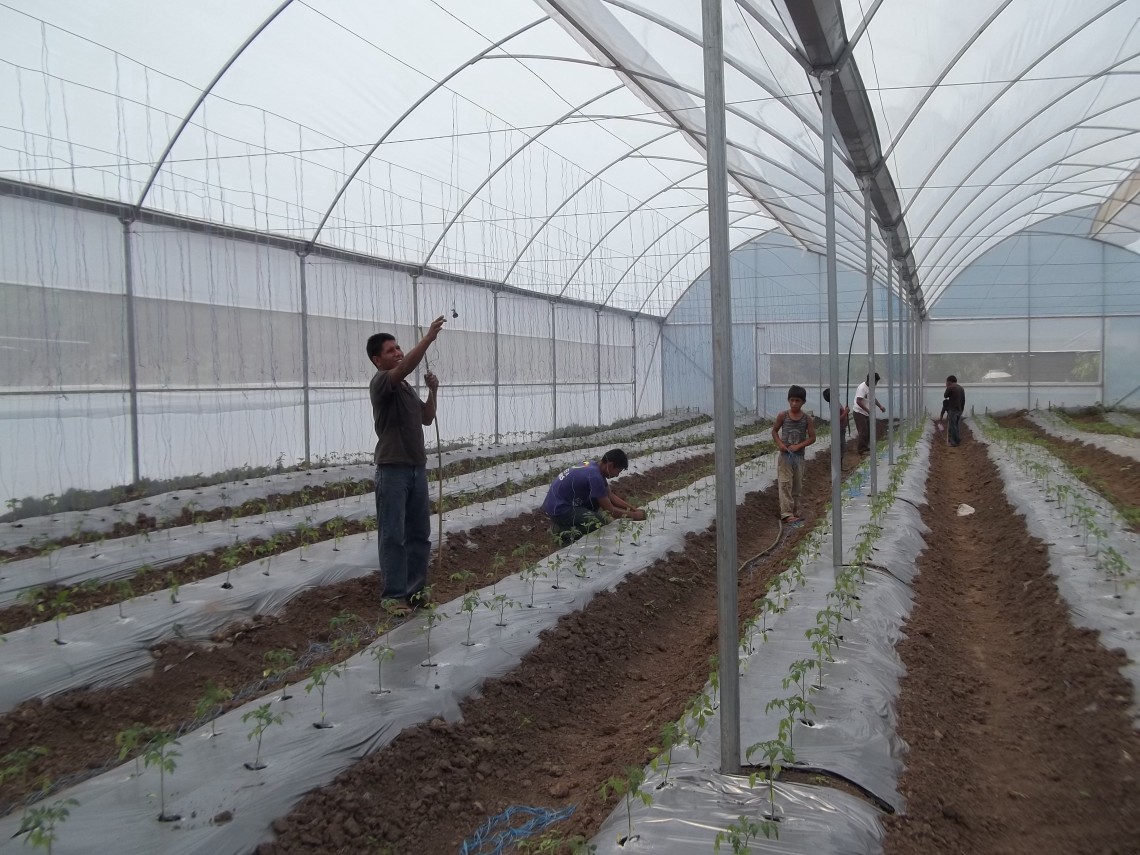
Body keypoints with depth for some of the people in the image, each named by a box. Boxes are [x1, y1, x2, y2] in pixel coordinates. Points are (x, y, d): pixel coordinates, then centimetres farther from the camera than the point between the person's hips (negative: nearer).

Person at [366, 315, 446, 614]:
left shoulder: (407, 387, 16)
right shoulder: (380, 383, -10)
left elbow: (427, 419, 20)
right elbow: (404, 368, -31)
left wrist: (432, 392, 5)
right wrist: (428, 337, -38)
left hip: (417, 467, 8)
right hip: (392, 470, -8)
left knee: (419, 533, 11)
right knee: (393, 536, -3)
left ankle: (415, 589, 19)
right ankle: (395, 595, 2)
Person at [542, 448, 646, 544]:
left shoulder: (594, 465, 3)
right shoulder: (594, 476, -24)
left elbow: (611, 495, 14)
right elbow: (610, 510, -19)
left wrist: (633, 508, 8)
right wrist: (634, 515, -7)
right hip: (558, 509, -10)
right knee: (601, 523, -17)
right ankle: (564, 532, -8)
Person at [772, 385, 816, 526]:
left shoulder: (808, 419, -3)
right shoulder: (783, 416, -4)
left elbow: (812, 437, -2)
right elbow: (774, 431, 6)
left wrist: (799, 445, -15)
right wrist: (779, 443, -11)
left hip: (799, 455, 2)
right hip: (785, 455, -2)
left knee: (797, 486, 9)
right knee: (785, 485, -11)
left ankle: (795, 513, 19)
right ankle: (786, 514, -18)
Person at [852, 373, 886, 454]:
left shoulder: (870, 387, 5)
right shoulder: (862, 388, -23)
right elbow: (859, 401, -33)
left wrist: (880, 406, 11)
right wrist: (868, 410, -37)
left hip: (866, 413, 9)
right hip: (859, 413, -9)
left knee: (868, 431, 14)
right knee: (863, 432, -6)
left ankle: (865, 447, 27)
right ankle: (862, 450, 3)